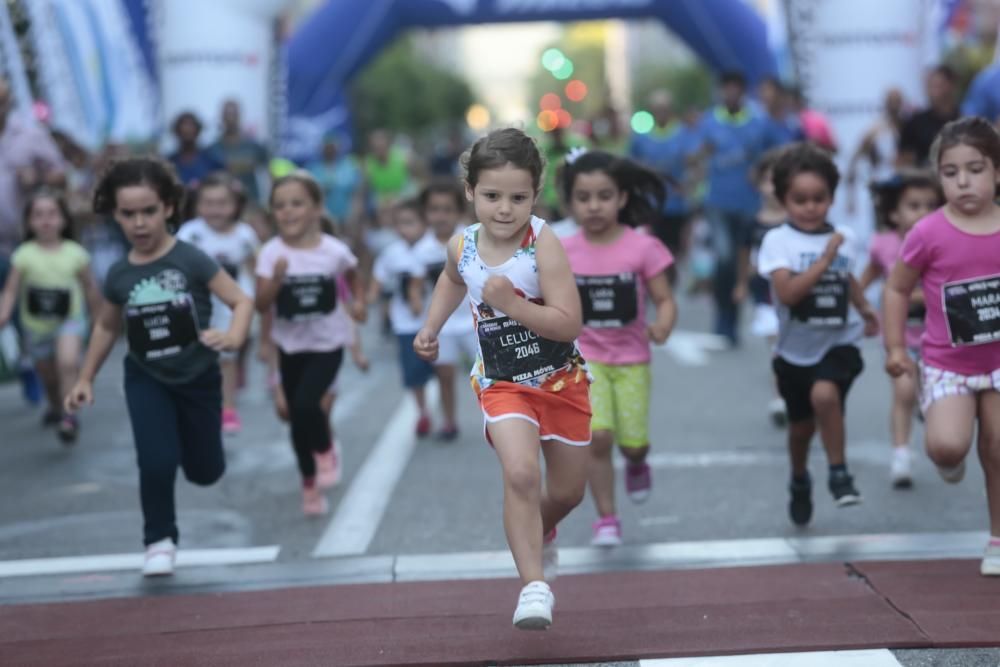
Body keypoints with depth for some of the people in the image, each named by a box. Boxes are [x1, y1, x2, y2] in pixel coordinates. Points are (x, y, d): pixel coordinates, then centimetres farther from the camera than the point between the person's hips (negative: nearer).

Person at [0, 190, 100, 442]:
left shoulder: (75, 253, -10)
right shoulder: (24, 255, -13)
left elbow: (89, 288, 2)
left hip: (69, 320, -1)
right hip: (36, 326, 1)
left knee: (68, 362, -27)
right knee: (48, 376, 16)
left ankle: (69, 417, -16)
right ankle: (56, 406, 48)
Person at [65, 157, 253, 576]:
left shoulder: (191, 260, -17)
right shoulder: (119, 276, -7)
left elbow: (242, 301, -17)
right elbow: (107, 326, 10)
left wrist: (233, 338, -36)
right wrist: (86, 379, 11)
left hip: (198, 378, -1)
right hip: (146, 380, 1)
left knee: (205, 472, 11)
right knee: (157, 462, -17)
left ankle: (187, 436, 48)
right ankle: (160, 540, 7)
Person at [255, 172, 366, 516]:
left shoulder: (335, 250, -11)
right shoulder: (271, 253, -11)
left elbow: (353, 278, 13)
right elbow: (261, 305, -16)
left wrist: (358, 302, 2)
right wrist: (276, 279, -30)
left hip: (328, 344, -2)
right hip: (290, 346, 2)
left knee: (306, 403, -22)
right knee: (296, 413, 9)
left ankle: (325, 451, 11)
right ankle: (310, 486, 27)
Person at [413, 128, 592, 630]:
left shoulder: (543, 243, -21)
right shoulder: (462, 246, -8)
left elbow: (569, 324, -27)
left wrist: (510, 304, -34)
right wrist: (431, 327, 13)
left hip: (562, 380, -1)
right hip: (502, 384, 1)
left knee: (567, 492, 14)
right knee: (520, 473, -25)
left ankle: (539, 536, 49)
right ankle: (534, 585, -20)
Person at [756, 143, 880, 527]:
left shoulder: (844, 238, -2)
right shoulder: (777, 241, -14)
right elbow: (787, 293, -28)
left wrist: (865, 308, 23)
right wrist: (824, 259, -30)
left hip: (839, 342, 0)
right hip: (795, 350, 0)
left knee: (824, 395, -30)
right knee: (801, 426, 16)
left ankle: (839, 473, -13)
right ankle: (799, 482, 45)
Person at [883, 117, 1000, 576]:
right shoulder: (929, 234, -15)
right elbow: (897, 288, -3)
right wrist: (895, 348, -8)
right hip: (946, 365, -2)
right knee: (947, 446, -22)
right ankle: (950, 462, 17)